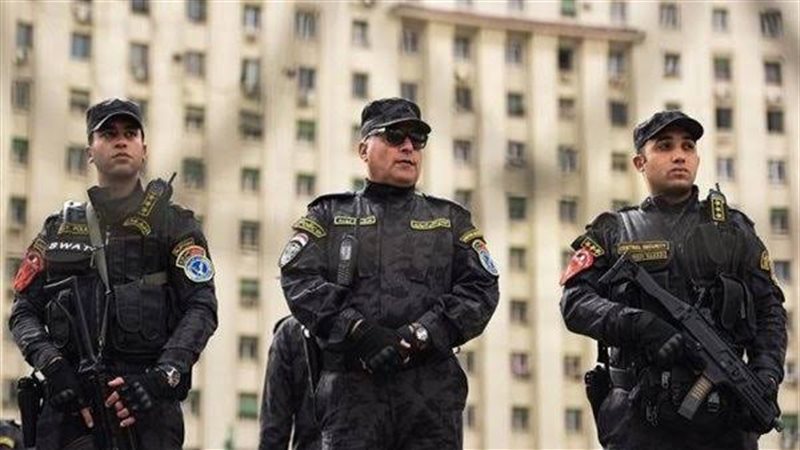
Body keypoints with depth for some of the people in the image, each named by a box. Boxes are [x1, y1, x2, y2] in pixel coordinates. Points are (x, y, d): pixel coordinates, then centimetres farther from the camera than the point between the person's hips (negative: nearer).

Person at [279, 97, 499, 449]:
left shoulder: (451, 220, 20)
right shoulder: (329, 216, 17)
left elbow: (481, 289, 6)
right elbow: (298, 279, 2)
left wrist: (418, 337, -10)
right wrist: (358, 332, -14)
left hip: (433, 390, 1)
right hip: (351, 387, -1)